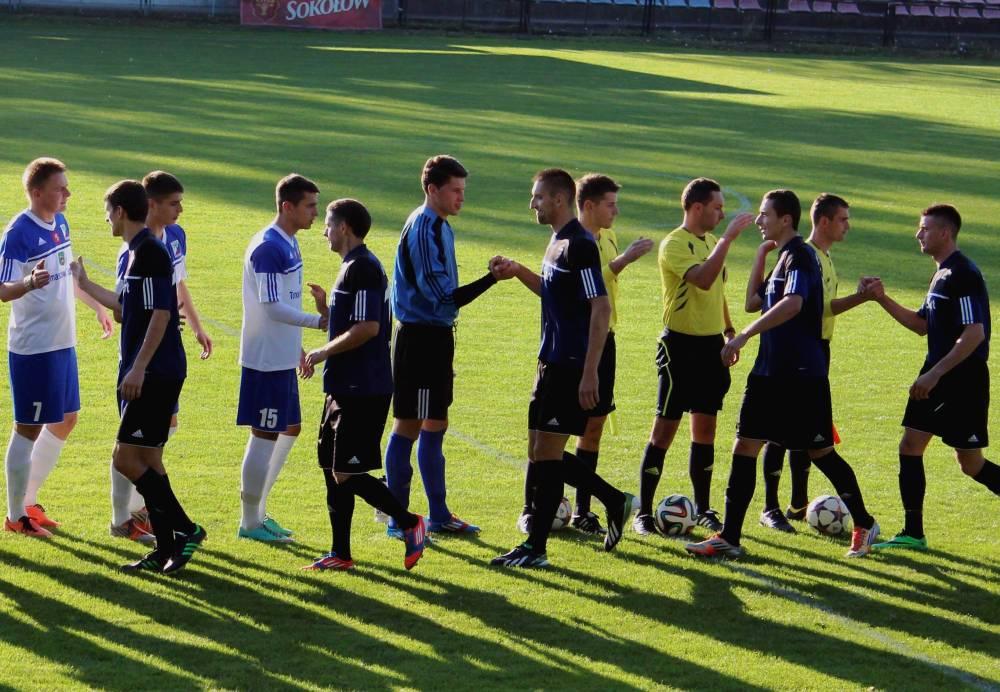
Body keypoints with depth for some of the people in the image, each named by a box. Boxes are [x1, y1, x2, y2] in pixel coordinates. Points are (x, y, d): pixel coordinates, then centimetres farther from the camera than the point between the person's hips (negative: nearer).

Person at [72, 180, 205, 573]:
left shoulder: (151, 252, -15)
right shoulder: (137, 252, 15)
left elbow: (160, 314, -21)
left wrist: (138, 367, -24)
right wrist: (85, 284, 43)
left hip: (155, 374, -10)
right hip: (145, 375, 10)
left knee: (127, 458, -11)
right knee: (147, 459, 10)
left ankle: (185, 530, -7)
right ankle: (165, 549, 13)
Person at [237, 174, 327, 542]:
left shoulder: (289, 243, 12)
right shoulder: (267, 248, -19)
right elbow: (272, 307, -23)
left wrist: (297, 347, 21)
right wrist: (318, 321, -26)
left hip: (283, 358, 10)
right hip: (266, 360, -10)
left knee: (289, 429, 16)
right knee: (265, 436, -3)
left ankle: (259, 511, 24)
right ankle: (250, 522, 6)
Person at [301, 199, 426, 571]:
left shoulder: (361, 268, -16)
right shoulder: (353, 266, 17)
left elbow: (368, 328, -24)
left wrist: (324, 352, -15)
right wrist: (324, 304, 11)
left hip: (362, 391, -11)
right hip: (346, 388, 11)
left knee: (346, 474, -9)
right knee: (332, 469, 12)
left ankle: (410, 523, 1)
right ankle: (340, 554, 15)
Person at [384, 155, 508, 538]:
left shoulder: (439, 227, 13)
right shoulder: (422, 228, -18)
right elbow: (441, 295, -23)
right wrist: (491, 279, -26)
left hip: (435, 335, 10)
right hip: (420, 337, -10)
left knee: (434, 425, 13)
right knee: (408, 425, -4)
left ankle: (439, 515, 20)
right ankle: (397, 518, 1)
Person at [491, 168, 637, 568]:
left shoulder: (580, 245, -16)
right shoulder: (557, 243, 14)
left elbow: (601, 308, -21)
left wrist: (590, 372, -24)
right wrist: (519, 273, 16)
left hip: (572, 366, -10)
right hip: (552, 363, 10)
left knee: (546, 452, -7)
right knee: (542, 453, 13)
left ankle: (535, 548, -2)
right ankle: (614, 502, 25)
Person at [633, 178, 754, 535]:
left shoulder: (711, 242, 13)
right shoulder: (674, 244, -13)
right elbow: (703, 279, -30)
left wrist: (729, 331, 20)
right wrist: (728, 238, -29)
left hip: (711, 344, 8)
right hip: (681, 344, -8)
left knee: (705, 428, 11)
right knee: (665, 428, -6)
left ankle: (703, 509, 18)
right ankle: (644, 513, -2)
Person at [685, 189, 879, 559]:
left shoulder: (799, 255, -15)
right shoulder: (784, 257, 15)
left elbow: (793, 304, -34)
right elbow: (758, 301, 30)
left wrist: (744, 336, -35)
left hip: (802, 375, -9)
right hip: (771, 372, 9)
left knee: (821, 452, 1)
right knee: (744, 446, 3)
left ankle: (864, 526, 19)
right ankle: (729, 537, 3)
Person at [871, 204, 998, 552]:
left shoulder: (963, 275, -18)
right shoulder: (942, 274, 13)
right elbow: (922, 324, 21)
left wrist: (935, 374, -25)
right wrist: (883, 300, 10)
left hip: (964, 379, -10)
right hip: (937, 377, 10)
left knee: (971, 463, -2)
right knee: (909, 447, 4)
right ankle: (913, 534, 8)